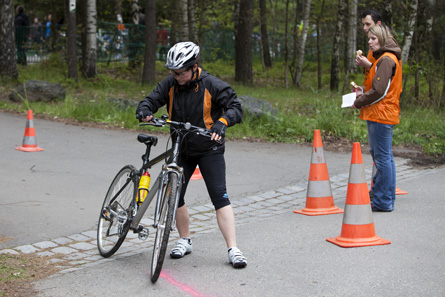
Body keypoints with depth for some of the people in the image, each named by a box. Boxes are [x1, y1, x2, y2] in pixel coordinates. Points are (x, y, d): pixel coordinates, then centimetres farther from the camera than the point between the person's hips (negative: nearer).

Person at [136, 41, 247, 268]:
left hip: (209, 149, -4)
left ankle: (233, 249, -10)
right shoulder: (170, 85, -2)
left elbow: (235, 107, -15)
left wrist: (222, 122, -35)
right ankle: (184, 241, 26)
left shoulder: (211, 85, -14)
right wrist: (144, 111, -25)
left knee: (219, 197, -13)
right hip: (181, 149, 4)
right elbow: (151, 100, -1)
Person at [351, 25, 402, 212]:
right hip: (381, 115, 11)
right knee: (381, 156, 15)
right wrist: (364, 91, 9)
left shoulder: (386, 60, -14)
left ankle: (383, 202, -3)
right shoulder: (383, 58, 19)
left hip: (381, 115, -11)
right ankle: (385, 197, 22)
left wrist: (358, 103, -8)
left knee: (382, 157, -7)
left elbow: (379, 91, -20)